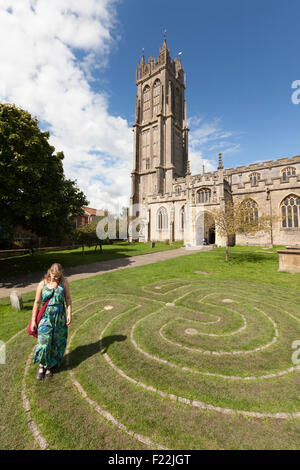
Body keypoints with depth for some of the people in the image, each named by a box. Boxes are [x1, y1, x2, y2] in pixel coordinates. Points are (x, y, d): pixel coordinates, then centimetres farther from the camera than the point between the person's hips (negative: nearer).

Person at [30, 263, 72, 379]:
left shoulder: (64, 282, -7)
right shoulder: (42, 284, -7)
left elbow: (68, 299, -2)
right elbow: (37, 302, -1)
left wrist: (69, 314, -8)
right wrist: (33, 320, 0)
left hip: (60, 317, 1)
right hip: (46, 317, -1)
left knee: (56, 343, 11)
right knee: (44, 342, -1)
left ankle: (49, 366, 35)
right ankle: (41, 365, 30)